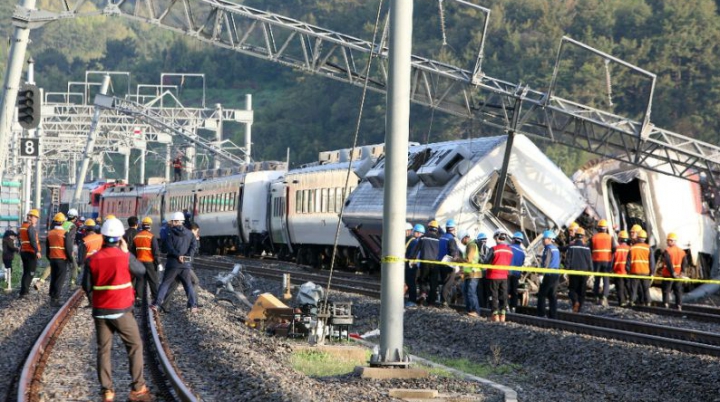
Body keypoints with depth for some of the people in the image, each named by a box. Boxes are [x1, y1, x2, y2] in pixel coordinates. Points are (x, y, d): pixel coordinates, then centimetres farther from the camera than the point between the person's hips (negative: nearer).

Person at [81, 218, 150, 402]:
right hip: (122, 311, -2)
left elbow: (87, 287, -1)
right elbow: (141, 271, 5)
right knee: (135, 346, 11)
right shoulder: (125, 257, -12)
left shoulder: (92, 260, -6)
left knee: (104, 350, 10)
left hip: (100, 311, 2)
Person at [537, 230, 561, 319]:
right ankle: (553, 315, 6)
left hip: (548, 275, -8)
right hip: (556, 274, 8)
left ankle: (541, 314, -5)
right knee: (553, 296, 8)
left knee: (541, 295, -2)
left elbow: (546, 262, -17)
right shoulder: (556, 248, 16)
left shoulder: (548, 249, -12)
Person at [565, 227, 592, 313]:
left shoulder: (571, 246, -6)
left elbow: (567, 259, -5)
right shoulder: (586, 248, -2)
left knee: (572, 288, 9)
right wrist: (590, 270, 12)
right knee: (582, 291, 9)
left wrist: (567, 268, 5)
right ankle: (579, 308, 9)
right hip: (584, 271, 1)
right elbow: (590, 261, 2)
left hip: (574, 271, -1)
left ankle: (575, 301, -18)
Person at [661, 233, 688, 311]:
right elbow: (685, 263, -1)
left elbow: (669, 264, -18)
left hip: (668, 275, -5)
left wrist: (673, 273, -16)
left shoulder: (667, 251, -12)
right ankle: (679, 306, 9)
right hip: (678, 275, 5)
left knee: (666, 291, 4)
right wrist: (682, 272, -6)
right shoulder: (682, 251, 6)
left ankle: (666, 306, -2)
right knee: (678, 292, 11)